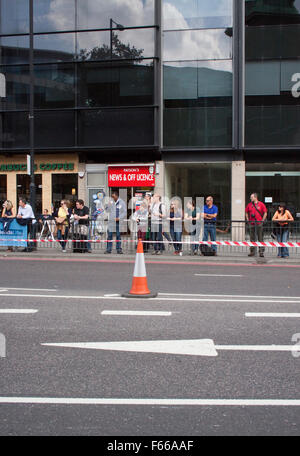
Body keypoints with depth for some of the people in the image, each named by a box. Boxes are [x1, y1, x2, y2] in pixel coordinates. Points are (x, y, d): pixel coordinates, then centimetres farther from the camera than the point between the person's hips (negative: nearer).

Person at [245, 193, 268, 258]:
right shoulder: (249, 204, 10)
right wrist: (247, 220, 10)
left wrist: (262, 220, -5)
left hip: (259, 223, -4)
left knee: (260, 238, -3)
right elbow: (246, 213, 21)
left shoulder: (261, 204, -1)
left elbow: (265, 213, 1)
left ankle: (261, 252, -1)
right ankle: (252, 251, 14)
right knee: (252, 238, 7)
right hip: (251, 223, 4)